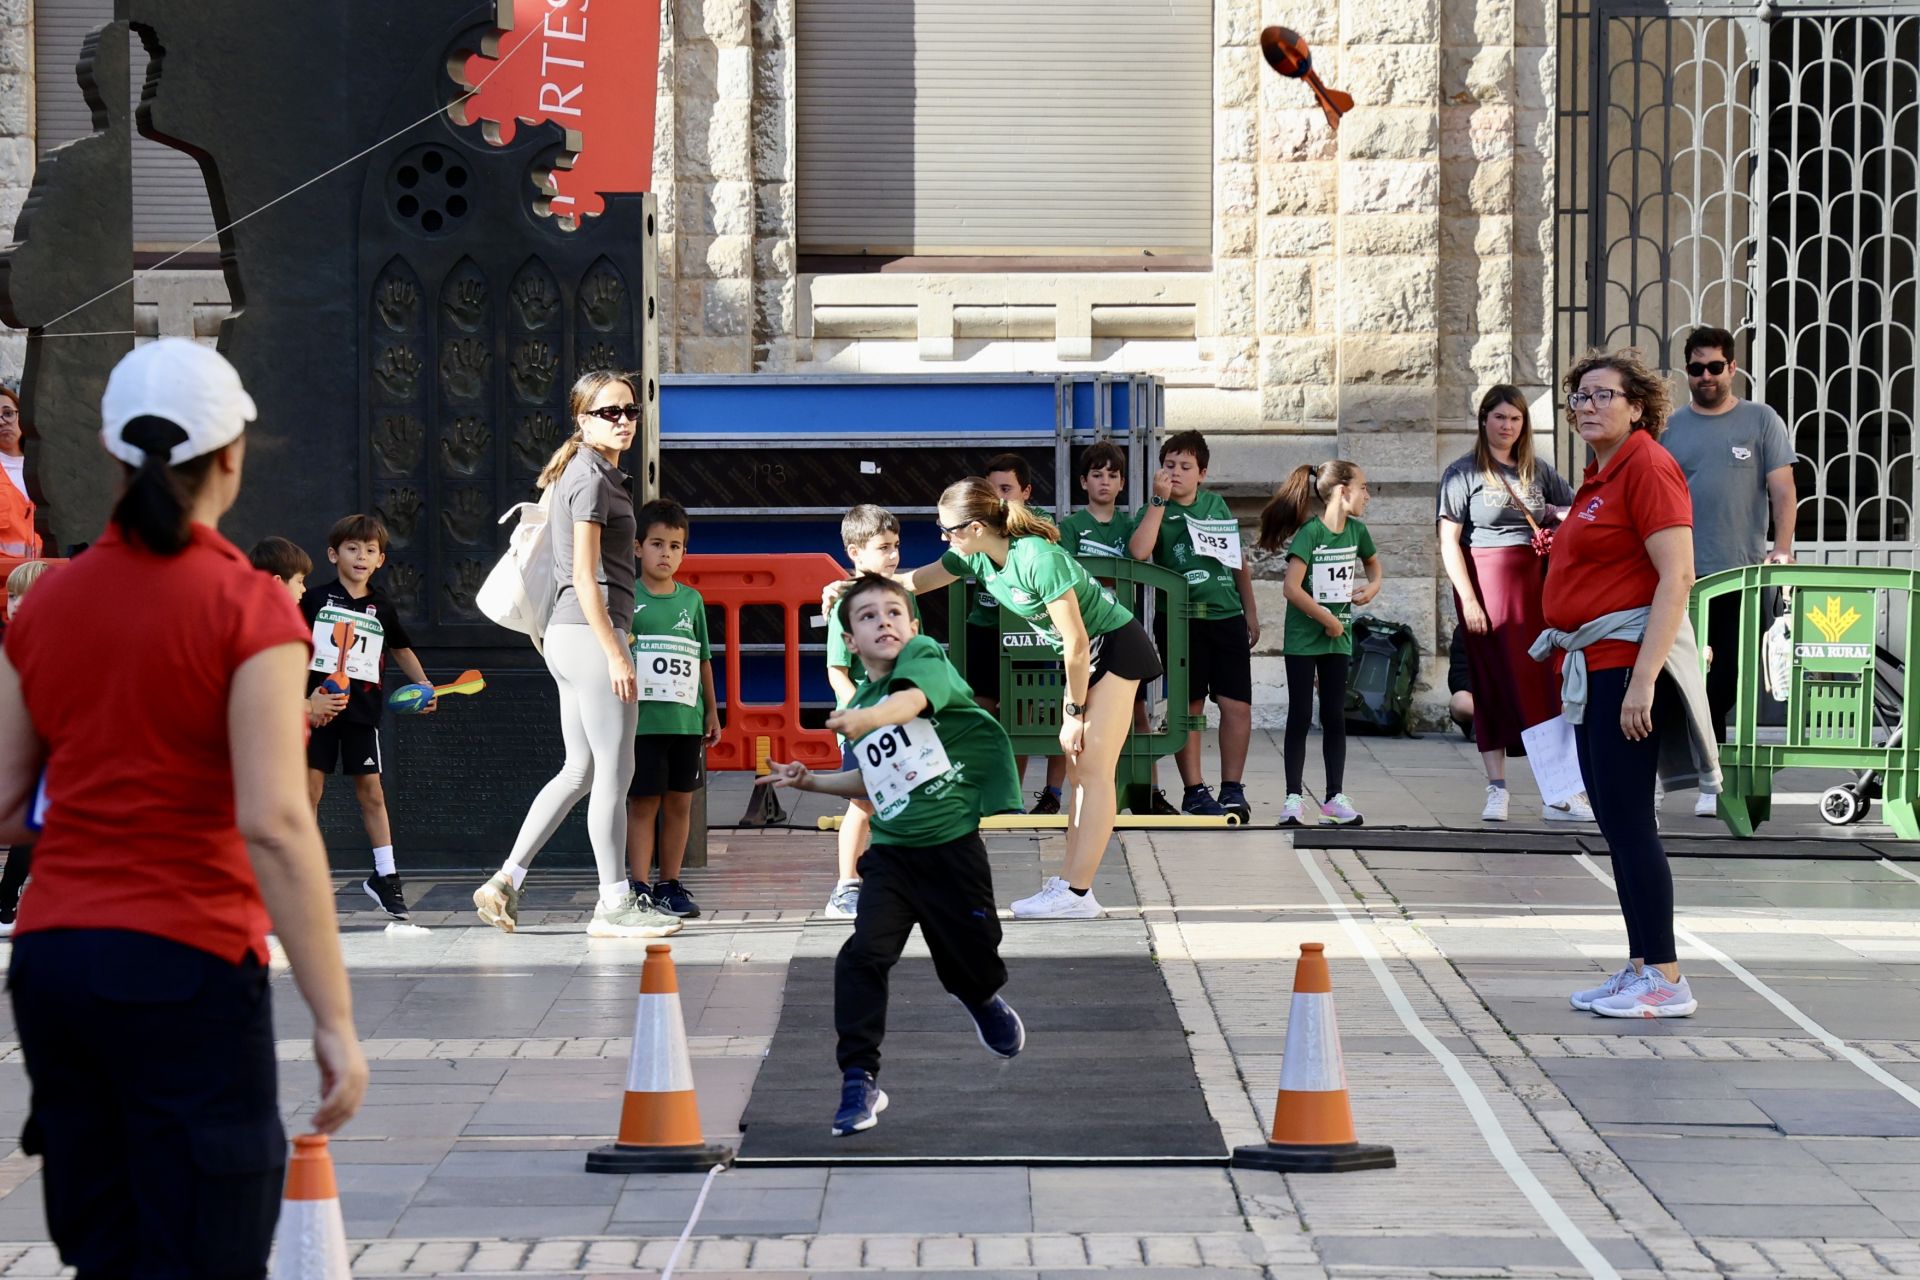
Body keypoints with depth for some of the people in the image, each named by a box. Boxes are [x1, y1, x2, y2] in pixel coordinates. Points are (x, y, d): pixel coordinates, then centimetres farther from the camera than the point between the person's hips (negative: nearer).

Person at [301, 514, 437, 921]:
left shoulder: (382, 608, 8)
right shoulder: (315, 600, 0)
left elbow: (401, 648, 24)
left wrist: (422, 684, 10)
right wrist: (305, 698, -9)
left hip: (362, 711, 2)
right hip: (318, 709, -2)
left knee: (371, 792, 2)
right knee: (310, 788, -1)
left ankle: (385, 876, 7)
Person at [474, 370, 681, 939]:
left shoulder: (593, 475, 19)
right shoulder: (591, 477, -10)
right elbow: (585, 576, -17)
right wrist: (615, 654, -19)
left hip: (568, 636, 10)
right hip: (591, 633, -10)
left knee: (579, 770, 13)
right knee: (615, 770, -3)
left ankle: (505, 881, 12)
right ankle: (614, 904, 3)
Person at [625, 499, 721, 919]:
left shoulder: (691, 599, 11)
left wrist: (712, 711, 17)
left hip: (686, 721, 4)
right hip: (642, 721, -4)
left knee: (679, 804, 8)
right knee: (642, 803, -2)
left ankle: (670, 885, 16)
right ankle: (640, 888, 0)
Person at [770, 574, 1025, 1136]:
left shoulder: (925, 655, -8)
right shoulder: (858, 705, 9)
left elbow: (912, 698, -32)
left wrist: (868, 718, -52)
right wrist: (812, 781, 11)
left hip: (952, 843, -4)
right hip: (891, 851, 4)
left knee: (972, 957, 11)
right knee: (863, 954, -16)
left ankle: (982, 1000, 49)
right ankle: (859, 1080, -11)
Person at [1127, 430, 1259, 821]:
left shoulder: (1216, 504, 13)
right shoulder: (1157, 511, 1)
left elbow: (1238, 561, 22)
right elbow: (1139, 551, -21)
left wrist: (1251, 613, 20)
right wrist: (1160, 499, -16)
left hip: (1227, 616, 3)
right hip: (1180, 619, -3)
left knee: (1237, 705, -4)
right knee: (1189, 706, 0)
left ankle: (1232, 789, 4)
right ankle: (1194, 792, 7)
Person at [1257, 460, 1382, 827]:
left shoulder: (1356, 531, 3)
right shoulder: (1310, 532, -17)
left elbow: (1371, 561, 25)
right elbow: (1292, 588, -22)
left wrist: (1373, 584, 4)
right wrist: (1327, 620, -16)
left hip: (1338, 639, 5)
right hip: (1303, 637, -5)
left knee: (1335, 717, 7)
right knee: (1300, 717, -1)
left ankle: (1335, 797, 11)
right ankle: (1294, 797, 4)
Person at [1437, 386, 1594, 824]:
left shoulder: (1538, 471, 13)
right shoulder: (1463, 473, 1)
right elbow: (1449, 542, -5)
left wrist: (1562, 517, -2)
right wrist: (1468, 599, -13)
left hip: (1533, 586, 3)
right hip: (1486, 586, -3)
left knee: (1543, 685, 0)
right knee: (1493, 685, -1)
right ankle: (1497, 790, 5)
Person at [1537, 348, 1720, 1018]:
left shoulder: (1648, 466, -11)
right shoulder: (1600, 476, 17)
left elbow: (1676, 576, -19)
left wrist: (1644, 678, -24)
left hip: (1630, 659, -10)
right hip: (1591, 664, 10)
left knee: (1628, 819, -10)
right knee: (1615, 823, 11)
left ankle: (1666, 980, -7)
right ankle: (1640, 968, 16)